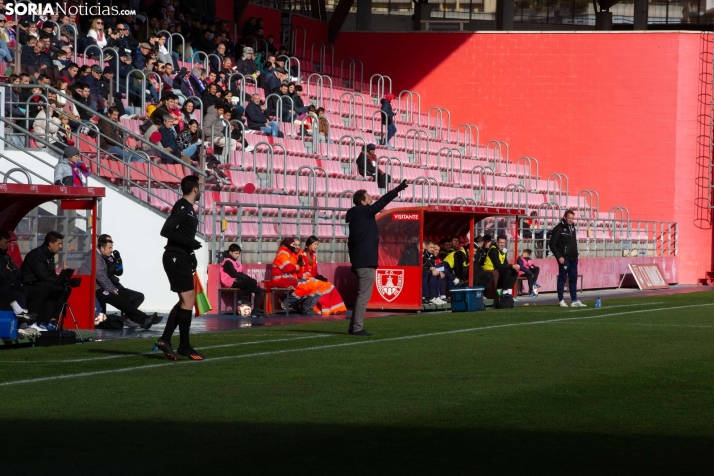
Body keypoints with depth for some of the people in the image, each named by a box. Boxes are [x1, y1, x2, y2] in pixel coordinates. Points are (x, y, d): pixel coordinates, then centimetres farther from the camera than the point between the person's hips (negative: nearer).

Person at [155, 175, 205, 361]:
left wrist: (192, 257, 20)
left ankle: (165, 340, 11)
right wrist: (190, 243, -23)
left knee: (185, 301, 12)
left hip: (181, 259, 10)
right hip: (176, 258, -10)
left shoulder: (188, 208, 15)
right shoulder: (182, 207, -14)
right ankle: (184, 346, -3)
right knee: (187, 300, -8)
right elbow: (166, 231, -22)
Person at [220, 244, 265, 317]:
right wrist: (249, 279, -17)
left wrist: (247, 278, -3)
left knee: (259, 290, -4)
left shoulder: (236, 262, 22)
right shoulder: (228, 262, -8)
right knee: (253, 282, -27)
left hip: (238, 281, 9)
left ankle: (255, 310, -9)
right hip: (232, 282, -9)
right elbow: (234, 274, -17)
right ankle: (243, 298, -15)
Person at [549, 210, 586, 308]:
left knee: (573, 279, 8)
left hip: (573, 259, 7)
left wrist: (575, 255, 14)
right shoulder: (558, 229, -10)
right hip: (564, 258, -7)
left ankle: (574, 300, 12)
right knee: (562, 279, -2)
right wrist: (559, 256, -17)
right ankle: (561, 300, 4)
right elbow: (552, 244, -13)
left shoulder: (573, 228, 14)